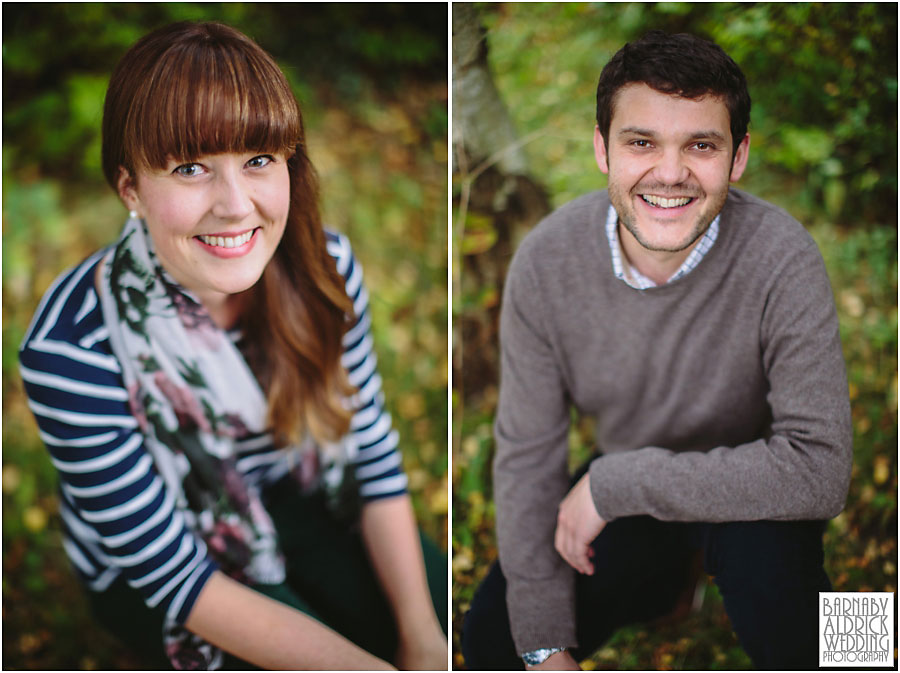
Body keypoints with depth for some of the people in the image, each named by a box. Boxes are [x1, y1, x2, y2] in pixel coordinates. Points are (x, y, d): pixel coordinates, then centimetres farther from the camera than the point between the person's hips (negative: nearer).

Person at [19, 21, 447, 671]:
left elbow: (372, 449, -6)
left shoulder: (324, 265, -19)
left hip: (299, 498, 4)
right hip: (151, 566, -4)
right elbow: (173, 573, -26)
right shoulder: (69, 350, -33)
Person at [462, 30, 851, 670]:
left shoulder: (780, 257, -30)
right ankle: (656, 578, 25)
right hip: (622, 492, 4)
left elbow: (820, 471, -33)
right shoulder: (546, 258, -20)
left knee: (760, 546, -37)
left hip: (745, 491, -4)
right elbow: (527, 452, -12)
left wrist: (615, 482, -31)